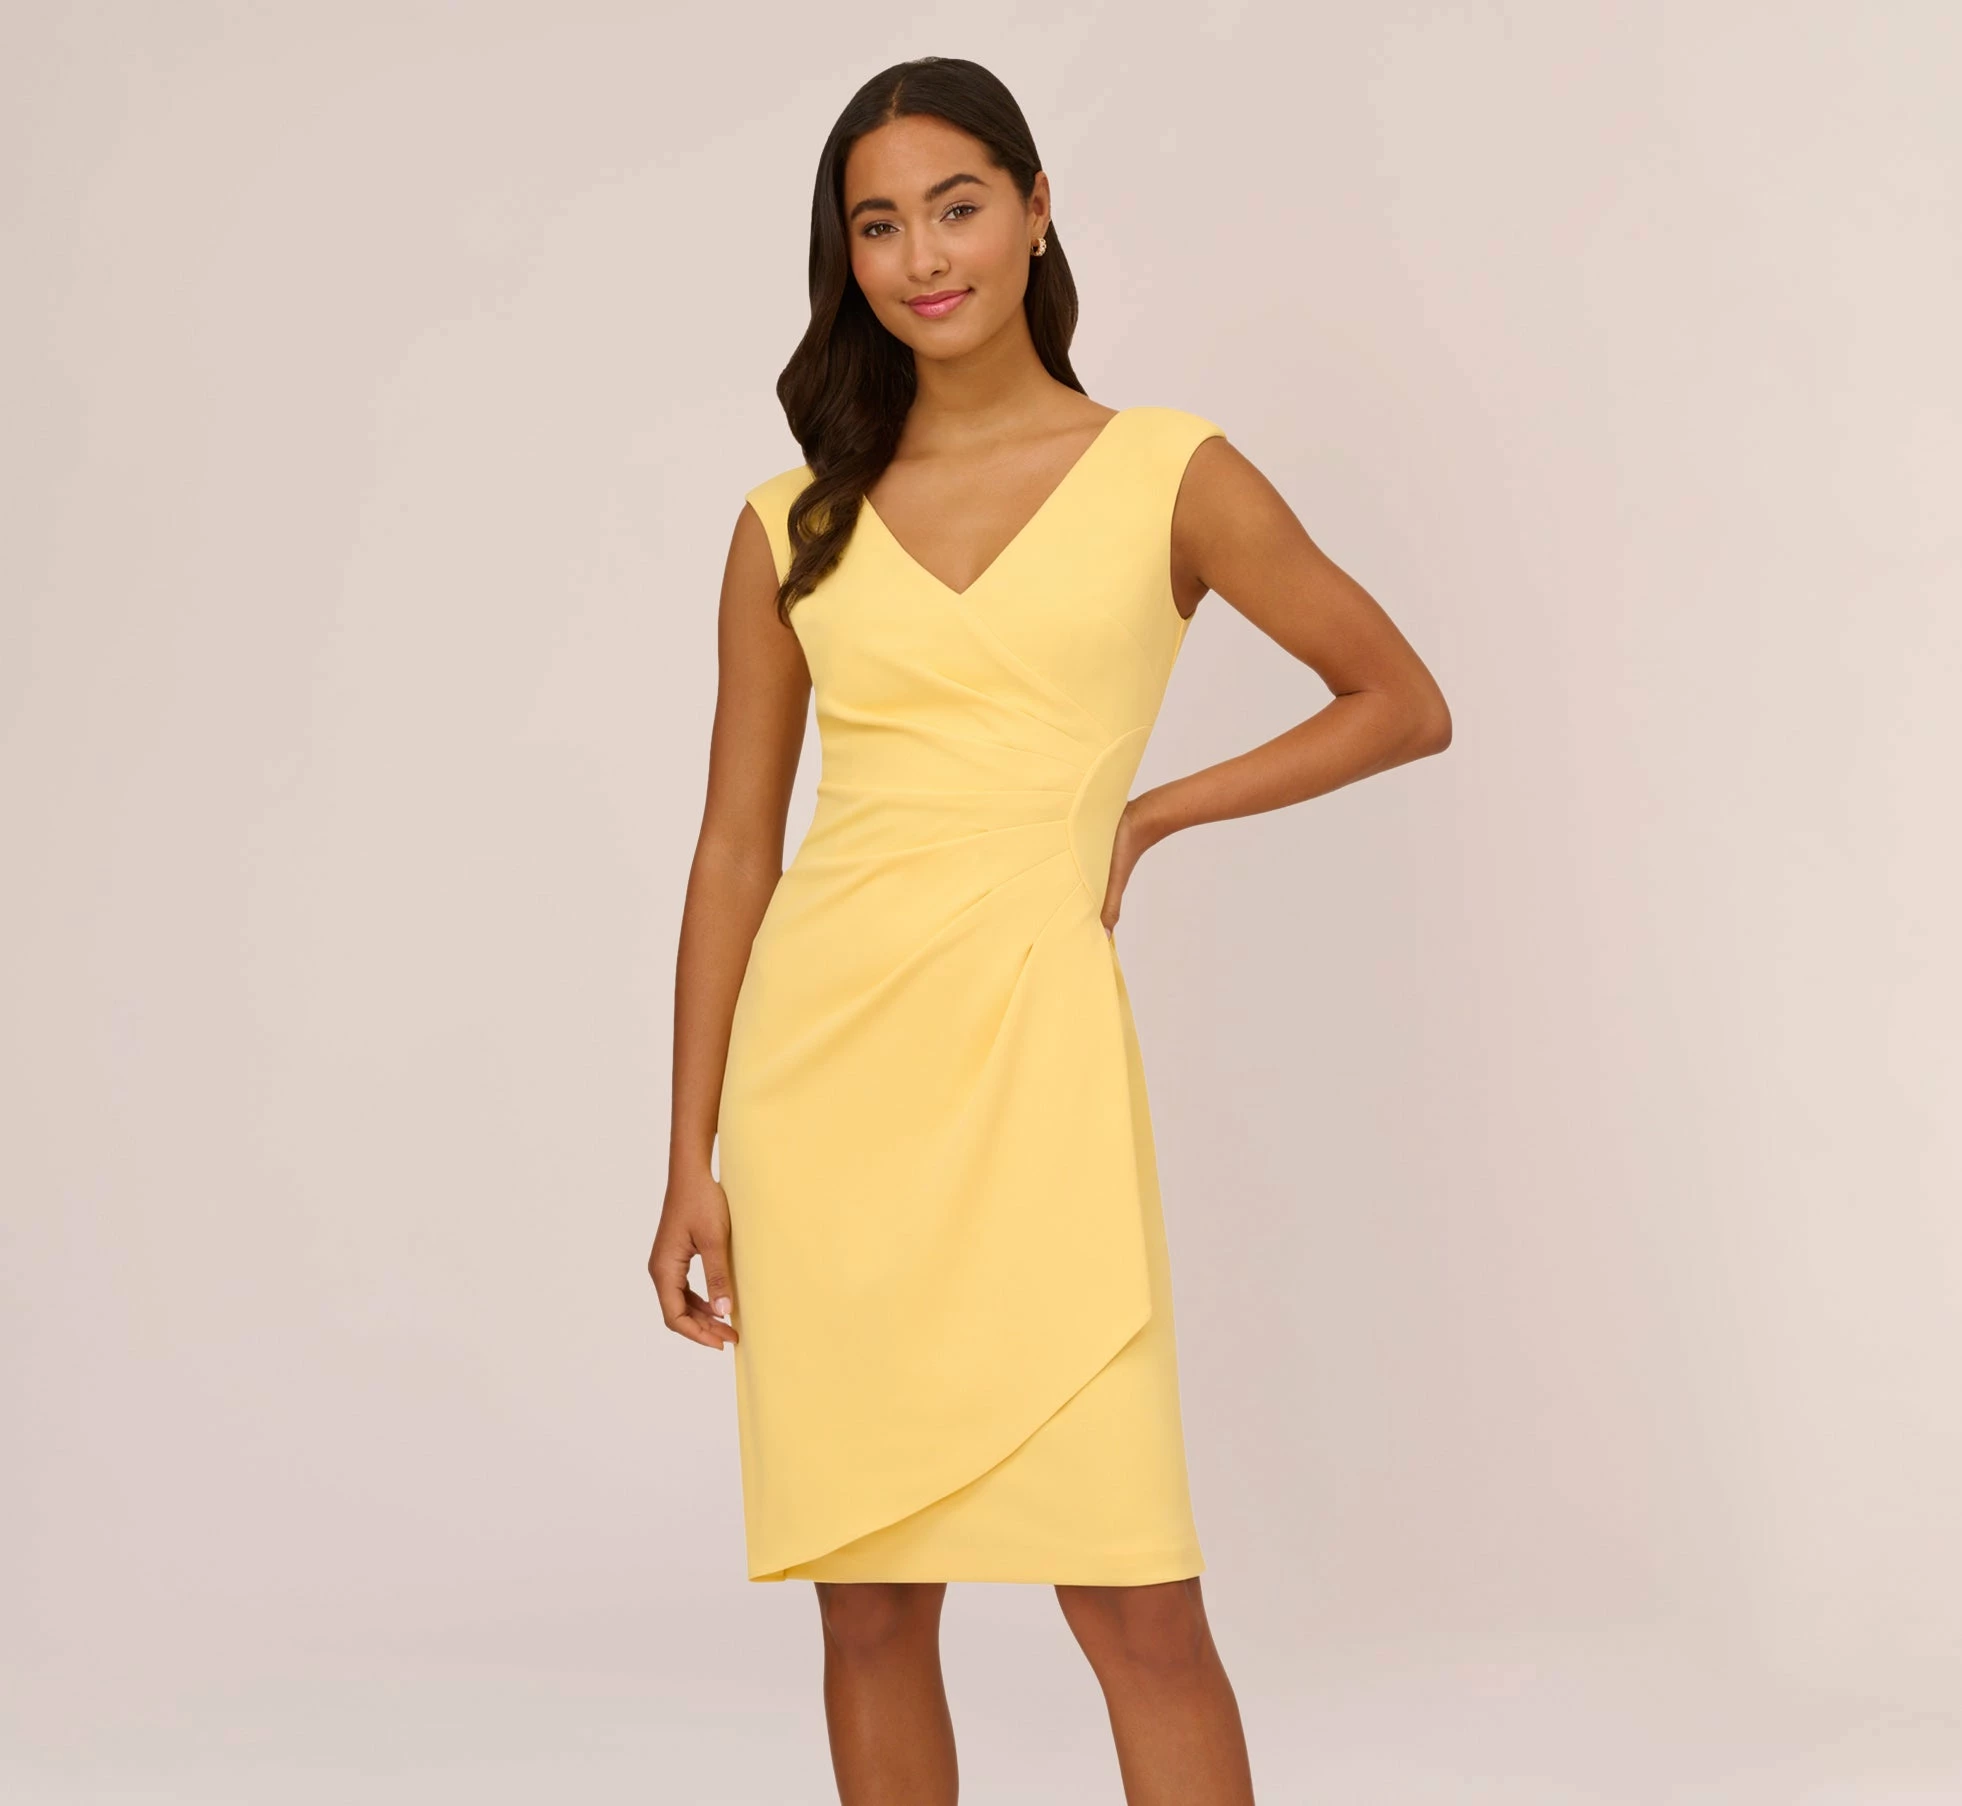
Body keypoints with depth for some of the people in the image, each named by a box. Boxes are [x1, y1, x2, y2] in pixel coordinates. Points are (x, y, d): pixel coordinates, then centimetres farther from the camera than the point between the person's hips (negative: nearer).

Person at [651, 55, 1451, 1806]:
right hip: (818, 1055, 3)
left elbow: (1404, 704, 11)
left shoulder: (1171, 478, 3)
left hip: (1031, 1046, -2)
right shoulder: (793, 528, 9)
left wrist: (1142, 815, 3)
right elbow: (733, 851, 10)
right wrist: (690, 1168, 7)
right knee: (870, 1597, 7)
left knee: (1135, 1594, -5)